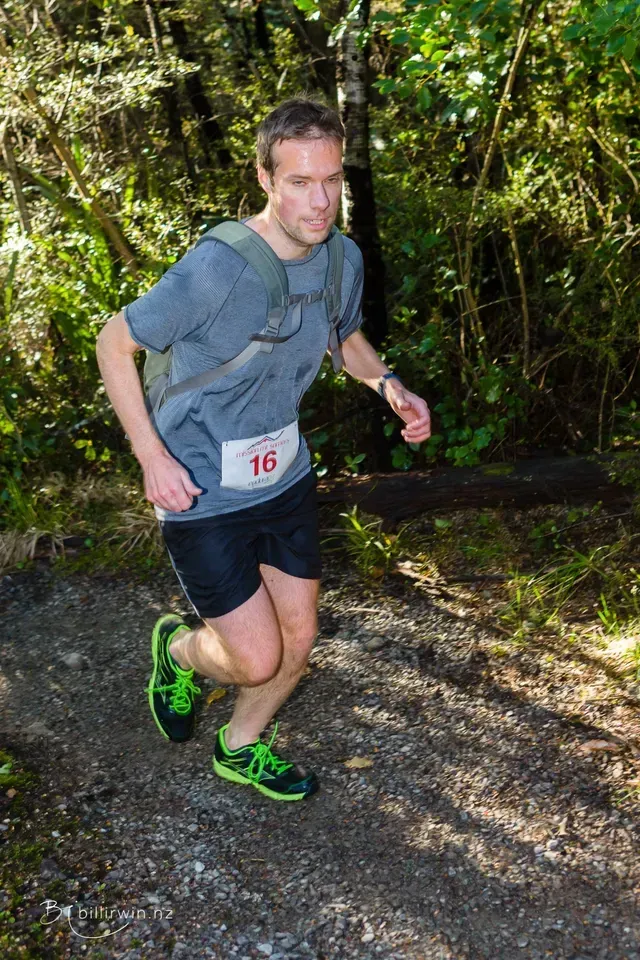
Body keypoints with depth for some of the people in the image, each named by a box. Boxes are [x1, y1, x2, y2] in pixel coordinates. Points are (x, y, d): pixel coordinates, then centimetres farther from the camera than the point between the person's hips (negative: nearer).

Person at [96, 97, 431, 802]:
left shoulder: (343, 258, -6)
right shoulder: (216, 268, -27)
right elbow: (114, 344, -15)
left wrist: (389, 386, -4)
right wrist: (152, 456, -21)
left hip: (285, 477, 7)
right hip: (202, 493, -6)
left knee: (298, 638, 14)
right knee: (256, 659, -3)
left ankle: (241, 746, 43)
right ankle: (178, 649, 33)